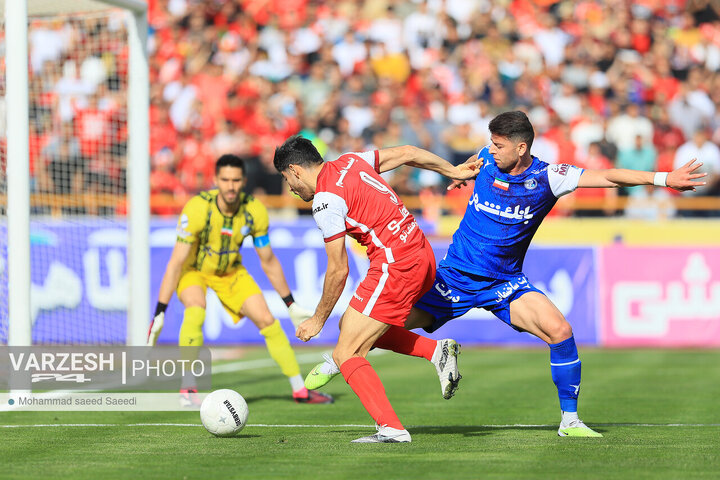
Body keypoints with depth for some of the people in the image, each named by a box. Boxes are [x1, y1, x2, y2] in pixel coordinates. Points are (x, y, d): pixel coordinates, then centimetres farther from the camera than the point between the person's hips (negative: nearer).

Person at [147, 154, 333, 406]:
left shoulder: (255, 211, -21)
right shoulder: (197, 209, -33)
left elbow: (268, 261, -5)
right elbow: (176, 262, -30)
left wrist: (291, 304, 1)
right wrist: (159, 312, -31)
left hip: (230, 270, 4)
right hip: (193, 269, -4)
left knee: (267, 321, -6)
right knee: (195, 311, -33)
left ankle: (300, 391, 7)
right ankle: (188, 389, -25)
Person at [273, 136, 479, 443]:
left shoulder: (325, 201, -11)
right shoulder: (349, 162, 13)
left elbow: (338, 271, -9)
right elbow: (406, 153, 21)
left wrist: (318, 320, 3)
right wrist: (453, 171, 35)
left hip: (395, 266, -9)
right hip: (423, 256, 9)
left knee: (346, 354, -4)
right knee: (351, 326, 23)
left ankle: (391, 429, -16)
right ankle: (437, 351, 11)